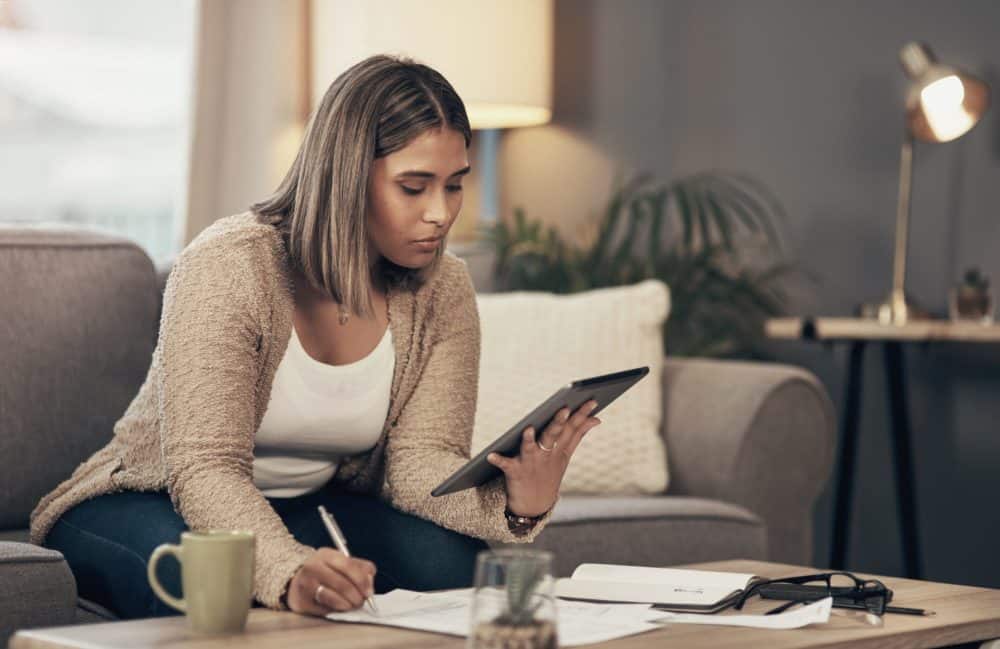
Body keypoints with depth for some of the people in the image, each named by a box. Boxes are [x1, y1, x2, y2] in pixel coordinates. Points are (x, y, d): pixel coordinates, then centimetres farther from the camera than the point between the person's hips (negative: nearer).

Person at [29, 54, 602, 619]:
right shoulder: (229, 265, -24)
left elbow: (420, 460, -15)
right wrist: (290, 572, -51)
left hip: (309, 509, 4)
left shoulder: (443, 291, -6)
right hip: (152, 502, -4)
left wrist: (514, 503, -38)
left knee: (451, 558, -25)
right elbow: (205, 468, -31)